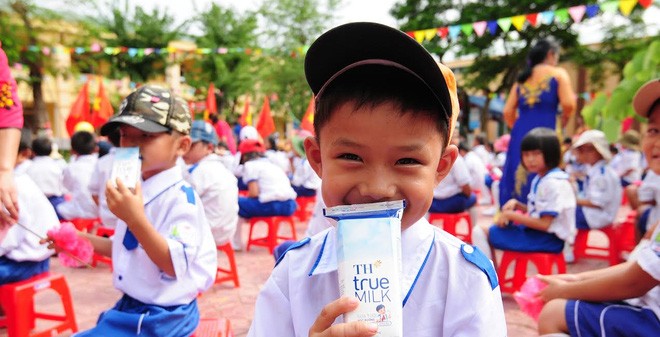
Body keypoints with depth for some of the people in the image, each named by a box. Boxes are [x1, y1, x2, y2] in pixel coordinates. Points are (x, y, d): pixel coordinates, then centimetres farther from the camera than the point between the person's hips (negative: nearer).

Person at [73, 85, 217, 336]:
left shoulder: (180, 197, -23)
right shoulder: (137, 191, 4)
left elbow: (175, 265, -31)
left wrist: (136, 220, -39)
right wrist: (84, 240, 12)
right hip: (132, 307, 9)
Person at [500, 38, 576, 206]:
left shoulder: (522, 77, 17)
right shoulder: (558, 73, 5)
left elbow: (508, 112, 10)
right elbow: (568, 104, -10)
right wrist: (564, 119, 10)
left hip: (520, 133, 4)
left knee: (518, 177, 8)